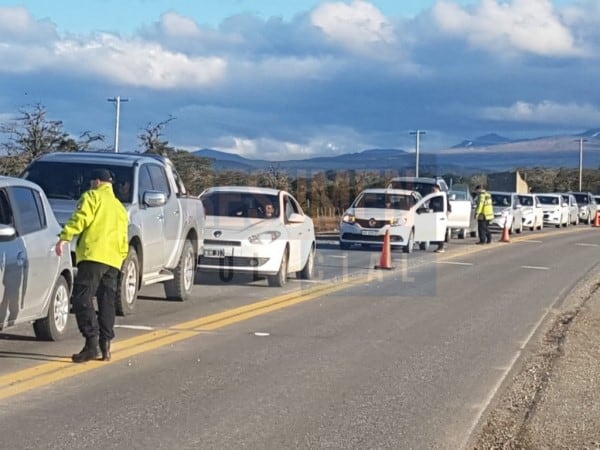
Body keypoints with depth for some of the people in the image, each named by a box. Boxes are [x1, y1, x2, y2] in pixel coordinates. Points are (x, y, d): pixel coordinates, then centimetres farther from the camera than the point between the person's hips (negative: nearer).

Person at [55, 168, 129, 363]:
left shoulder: (92, 197, 5)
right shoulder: (120, 207, 27)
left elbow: (80, 219, -11)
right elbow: (123, 238, 24)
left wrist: (64, 238, -15)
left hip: (93, 255, -8)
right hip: (113, 260, 8)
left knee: (82, 299, -10)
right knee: (107, 302, 11)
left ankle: (91, 342, -21)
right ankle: (106, 346, 8)